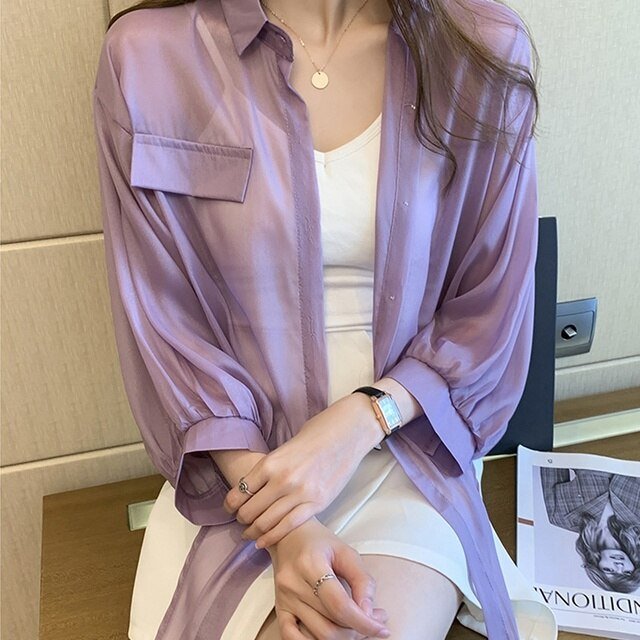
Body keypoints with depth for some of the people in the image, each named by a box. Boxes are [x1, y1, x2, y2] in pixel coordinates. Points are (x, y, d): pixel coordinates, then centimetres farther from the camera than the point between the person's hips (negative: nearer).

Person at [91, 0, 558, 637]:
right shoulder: (148, 56, -8)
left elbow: (493, 306, -1)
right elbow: (160, 317, -7)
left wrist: (358, 423, -16)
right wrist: (285, 536, -15)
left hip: (407, 440, 1)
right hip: (240, 460, 0)